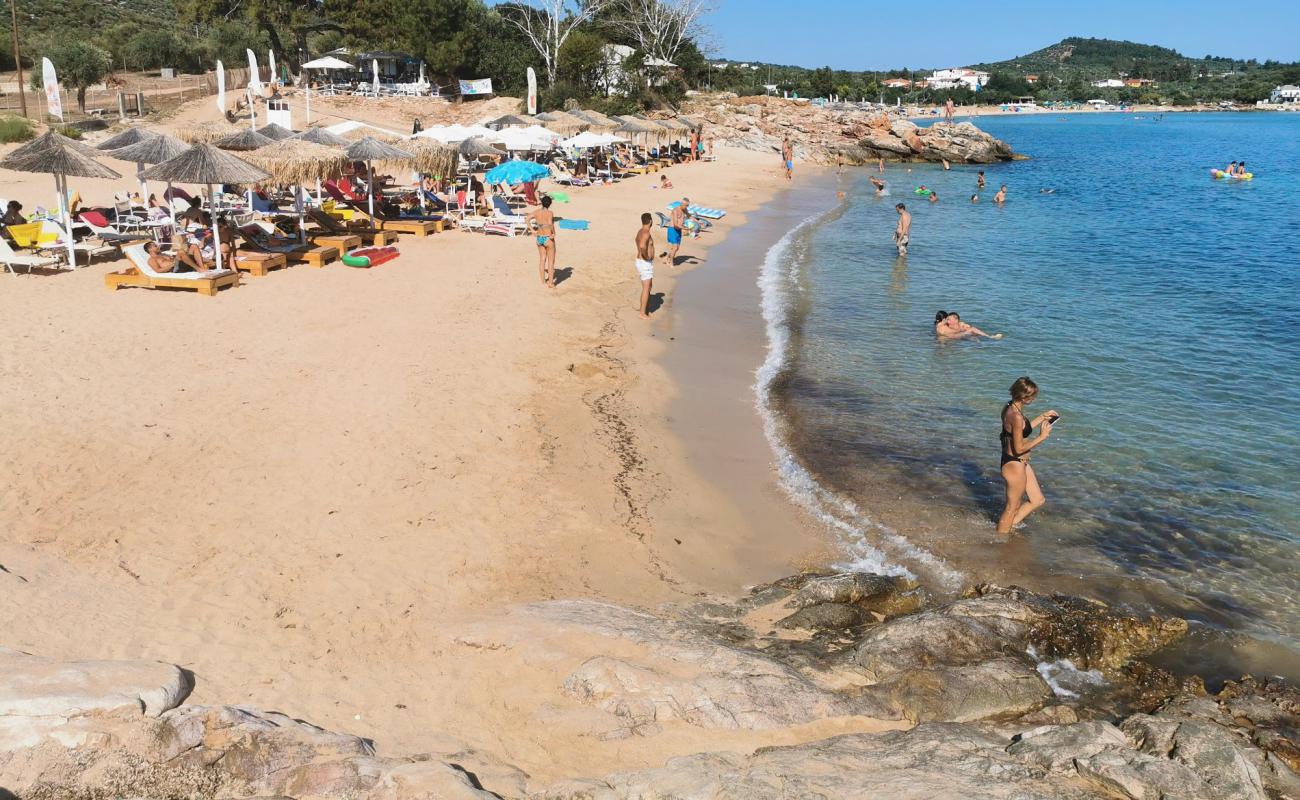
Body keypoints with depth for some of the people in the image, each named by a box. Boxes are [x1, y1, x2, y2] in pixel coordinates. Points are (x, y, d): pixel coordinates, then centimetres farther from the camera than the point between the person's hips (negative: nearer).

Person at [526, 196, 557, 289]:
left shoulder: (536, 211, 1)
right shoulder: (550, 212, -15)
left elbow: (527, 219, 1)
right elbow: (550, 224, -31)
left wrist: (532, 230, 4)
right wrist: (553, 233, -16)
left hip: (539, 238, 5)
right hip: (548, 239, -5)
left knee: (542, 259, 18)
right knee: (551, 261, 6)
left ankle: (543, 280, 26)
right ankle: (550, 282, 8)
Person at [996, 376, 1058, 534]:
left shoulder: (1009, 408, 2)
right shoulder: (1016, 416, -27)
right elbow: (1019, 448, -24)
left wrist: (1042, 417, 16)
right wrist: (1042, 437, -17)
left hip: (1020, 462, 10)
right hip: (1014, 465, -10)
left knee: (1038, 500, 20)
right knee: (1012, 507, 9)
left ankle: (1006, 527, 25)